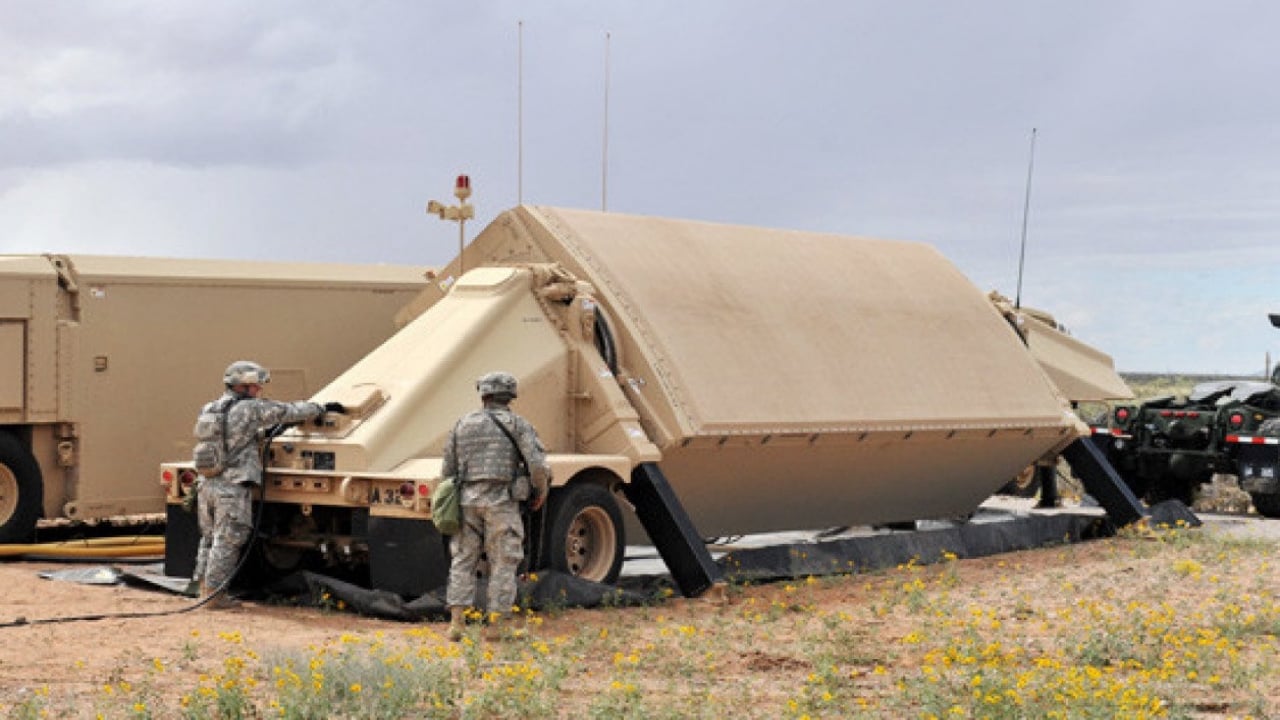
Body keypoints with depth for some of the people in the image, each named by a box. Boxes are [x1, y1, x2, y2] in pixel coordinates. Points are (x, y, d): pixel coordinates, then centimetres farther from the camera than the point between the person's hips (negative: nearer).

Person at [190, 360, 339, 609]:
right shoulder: (249, 409, -8)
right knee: (227, 541, -1)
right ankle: (215, 594, 2)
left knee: (209, 538, 18)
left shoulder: (208, 410, 13)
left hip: (207, 484, 7)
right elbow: (289, 411, -5)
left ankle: (204, 586, 24)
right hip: (232, 487, -7)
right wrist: (322, 408, 7)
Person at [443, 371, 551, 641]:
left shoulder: (463, 424, 11)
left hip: (468, 500, 3)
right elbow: (538, 464, -10)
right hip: (502, 502, -3)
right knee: (502, 565, 5)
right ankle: (494, 624, 3)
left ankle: (457, 621, 0)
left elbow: (449, 470, 14)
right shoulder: (517, 424, 2)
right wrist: (541, 492, 6)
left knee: (463, 562, 9)